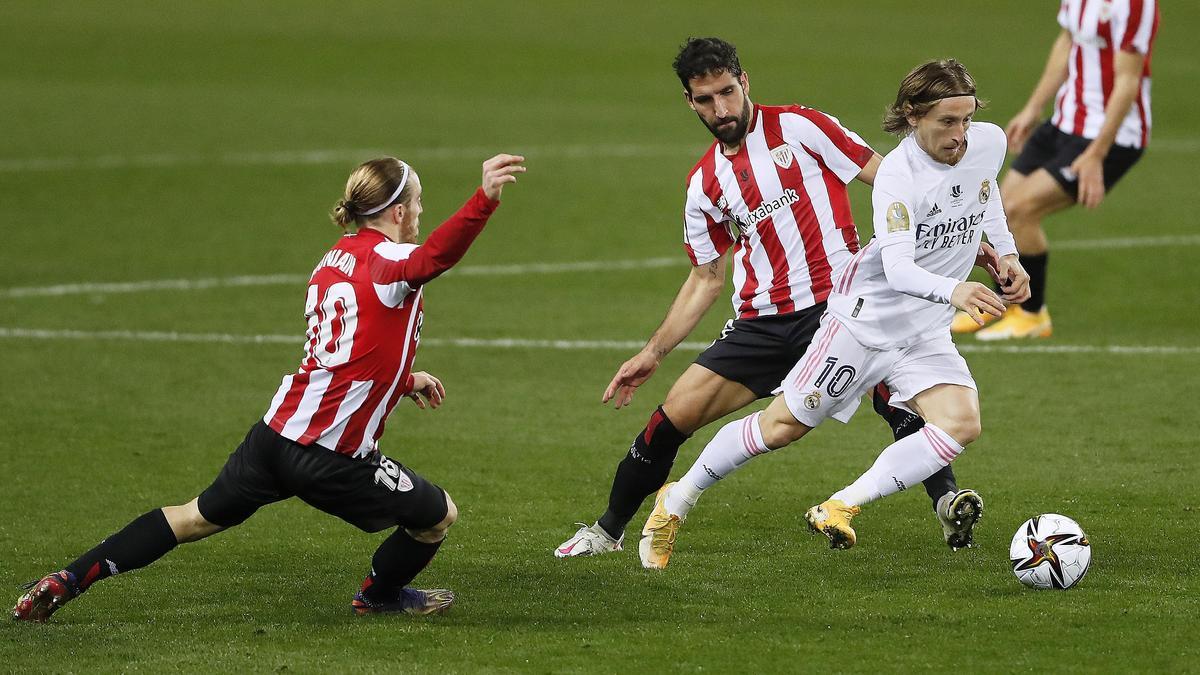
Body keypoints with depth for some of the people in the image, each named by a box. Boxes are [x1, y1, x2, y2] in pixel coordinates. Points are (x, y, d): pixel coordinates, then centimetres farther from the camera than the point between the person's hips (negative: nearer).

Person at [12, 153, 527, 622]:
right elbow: (434, 257, -38)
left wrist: (403, 380, 38)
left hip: (277, 429, 8)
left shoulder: (335, 260, 14)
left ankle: (69, 580, 15)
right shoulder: (386, 259, -13)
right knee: (439, 515, 13)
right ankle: (380, 596, 39)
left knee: (197, 518, 19)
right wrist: (484, 200, -53)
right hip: (332, 460, -8)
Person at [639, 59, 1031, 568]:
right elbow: (898, 268, -36)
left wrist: (1005, 251, 13)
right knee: (783, 425, 1)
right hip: (865, 316, -5)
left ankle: (841, 507, -16)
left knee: (962, 421, -20)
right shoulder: (897, 174, -24)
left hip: (925, 334, 5)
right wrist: (953, 290, -53)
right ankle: (677, 502, 23)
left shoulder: (989, 143, -5)